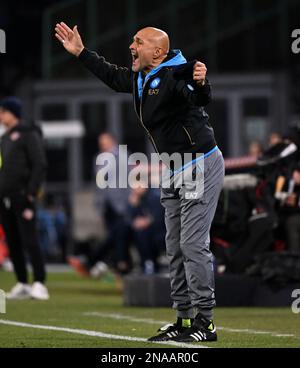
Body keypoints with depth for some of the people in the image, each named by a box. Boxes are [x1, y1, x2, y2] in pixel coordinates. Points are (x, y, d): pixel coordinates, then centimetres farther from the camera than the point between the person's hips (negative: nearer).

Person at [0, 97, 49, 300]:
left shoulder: (29, 134, -4)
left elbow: (40, 165, -11)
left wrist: (30, 193, -17)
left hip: (21, 197, -8)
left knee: (29, 240, -12)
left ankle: (39, 283, -13)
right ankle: (22, 285, 12)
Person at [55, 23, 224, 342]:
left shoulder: (175, 76, -22)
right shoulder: (139, 79, 6)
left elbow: (200, 98, -41)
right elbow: (112, 76, 26)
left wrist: (200, 84, -63)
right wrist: (80, 52, 26)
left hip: (201, 166, -10)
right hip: (172, 172, 10)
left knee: (193, 245, -10)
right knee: (175, 248, 11)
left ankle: (204, 322, -6)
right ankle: (184, 320, 17)